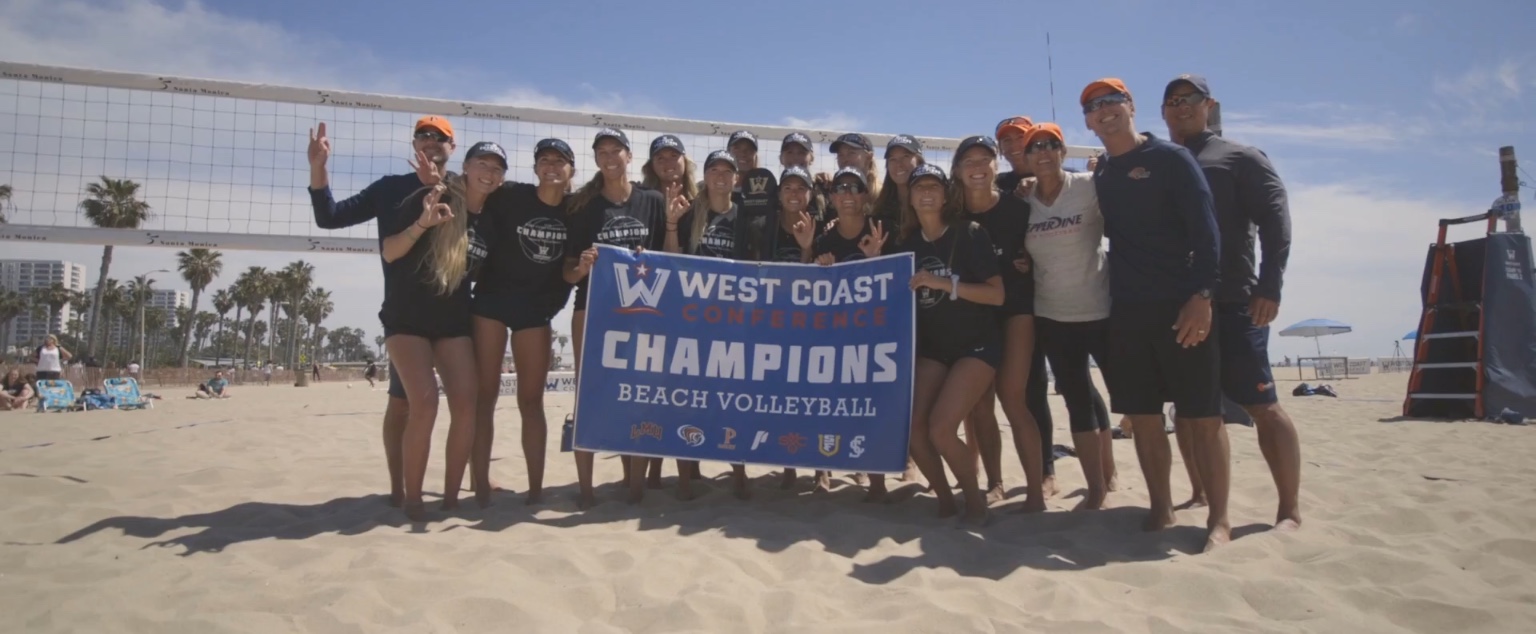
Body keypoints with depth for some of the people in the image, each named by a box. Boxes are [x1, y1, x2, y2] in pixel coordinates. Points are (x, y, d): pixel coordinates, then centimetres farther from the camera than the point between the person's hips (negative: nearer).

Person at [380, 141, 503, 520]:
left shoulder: (490, 219, 6)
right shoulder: (433, 198, -10)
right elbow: (389, 252, -14)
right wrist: (424, 223, -27)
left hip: (453, 321, 5)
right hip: (407, 318, -5)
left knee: (466, 406, -6)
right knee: (424, 404, -18)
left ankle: (451, 495, 8)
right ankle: (412, 499, -3)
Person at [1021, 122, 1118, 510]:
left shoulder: (1090, 187, -8)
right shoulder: (1023, 200, 4)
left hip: (1100, 311, -3)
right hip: (1051, 317, 4)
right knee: (1078, 403, 9)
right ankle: (1096, 488, 18)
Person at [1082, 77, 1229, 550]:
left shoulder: (1170, 158, -2)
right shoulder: (1099, 175, 14)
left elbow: (1205, 229, -9)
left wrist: (1202, 295, -19)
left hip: (1181, 306, -5)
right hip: (1126, 310, 5)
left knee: (1203, 416, -2)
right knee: (1143, 417, 7)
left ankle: (1218, 520, 5)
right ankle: (1161, 509, 18)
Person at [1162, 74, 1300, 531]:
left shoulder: (1240, 158, 5)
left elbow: (1275, 218, -5)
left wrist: (1270, 283, -17)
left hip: (1232, 302, -5)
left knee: (1262, 404, -6)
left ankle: (1290, 509, 0)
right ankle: (1203, 493, 21)